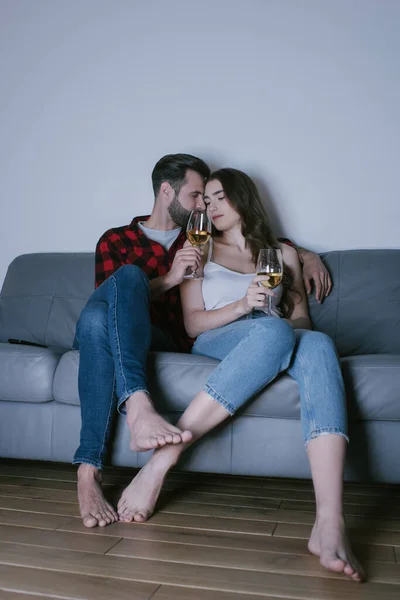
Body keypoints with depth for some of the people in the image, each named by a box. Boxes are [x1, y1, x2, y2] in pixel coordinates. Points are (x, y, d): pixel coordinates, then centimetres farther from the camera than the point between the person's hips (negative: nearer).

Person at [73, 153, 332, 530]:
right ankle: (138, 410, -49)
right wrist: (169, 279, -14)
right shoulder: (116, 240, 15)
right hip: (114, 338, -1)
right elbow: (109, 298, -2)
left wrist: (307, 256, 24)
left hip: (166, 343, 1)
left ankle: (89, 469, -40)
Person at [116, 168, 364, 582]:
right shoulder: (201, 250, 19)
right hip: (216, 344, -2)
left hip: (279, 340, 2)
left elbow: (301, 317, 20)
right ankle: (161, 460, -40)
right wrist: (243, 306, -11)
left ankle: (329, 523, -52)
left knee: (318, 345, -35)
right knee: (273, 331, -38)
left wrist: (295, 324, -5)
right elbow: (193, 324, 7)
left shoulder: (282, 253, 24)